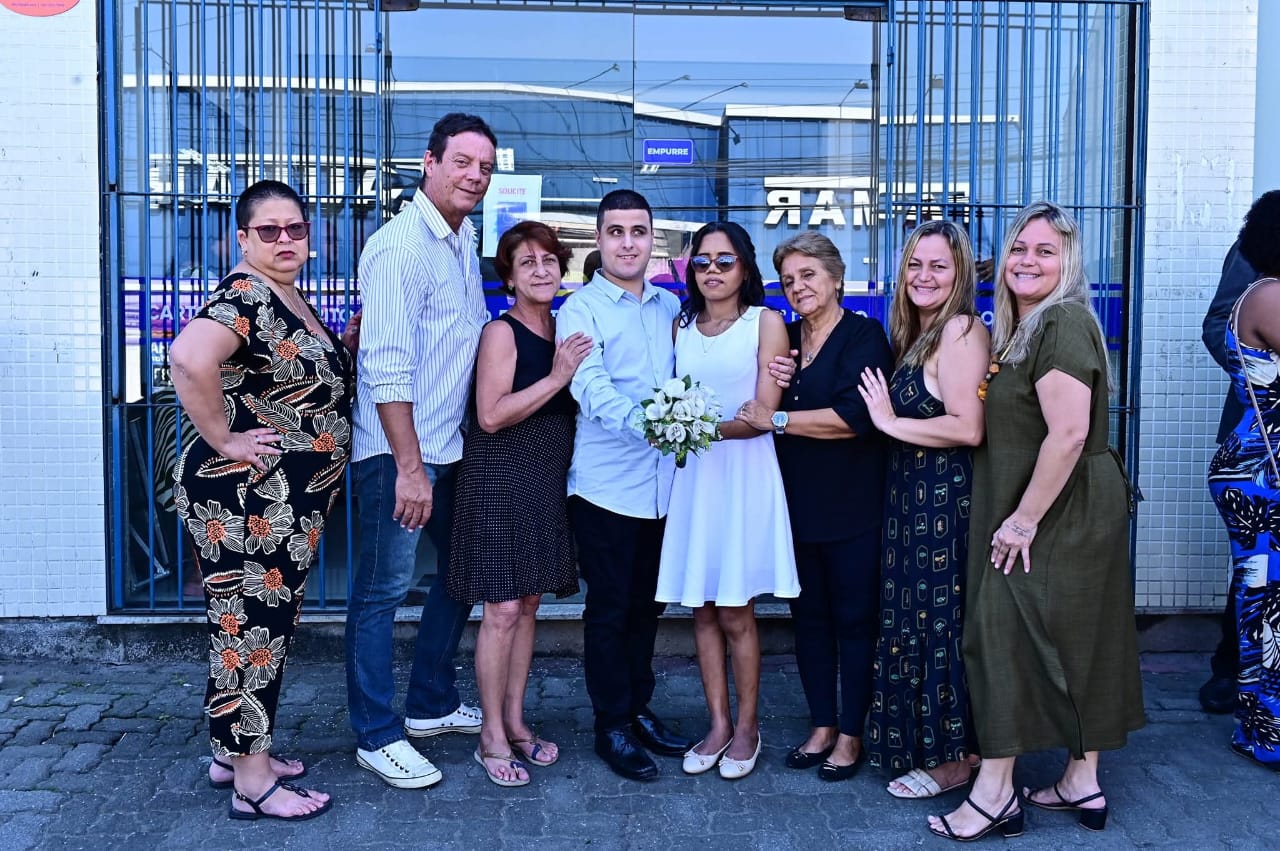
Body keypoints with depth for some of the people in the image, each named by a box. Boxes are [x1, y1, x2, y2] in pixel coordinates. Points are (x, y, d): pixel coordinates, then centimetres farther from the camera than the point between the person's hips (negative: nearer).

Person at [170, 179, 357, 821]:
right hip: (246, 499, -10)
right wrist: (223, 439, -26)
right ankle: (252, 783, 12)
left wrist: (349, 344, 9)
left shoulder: (290, 300, 12)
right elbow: (189, 357, -37)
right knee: (248, 630, 0)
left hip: (287, 503, 10)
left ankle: (235, 752, 32)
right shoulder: (245, 296, -18)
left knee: (266, 627, 18)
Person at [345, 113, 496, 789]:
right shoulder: (400, 247, -16)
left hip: (452, 448, 10)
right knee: (383, 590, 1)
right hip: (398, 452, -9)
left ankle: (432, 703, 34)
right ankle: (377, 737, 14)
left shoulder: (463, 241, 11)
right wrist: (410, 467, -22)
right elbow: (387, 370, -21)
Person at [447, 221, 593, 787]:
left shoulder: (563, 331, 10)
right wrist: (557, 377, -20)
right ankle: (492, 735, 9)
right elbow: (491, 415, -19)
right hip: (501, 479, -7)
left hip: (547, 481, 7)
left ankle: (515, 720, 25)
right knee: (502, 610, -3)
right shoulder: (501, 332, -10)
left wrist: (572, 373, 0)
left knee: (528, 604, 13)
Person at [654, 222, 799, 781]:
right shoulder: (681, 326, 12)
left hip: (744, 470, -4)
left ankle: (747, 728, 14)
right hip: (691, 473, 4)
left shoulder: (765, 323, 0)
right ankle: (718, 725, 18)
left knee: (735, 610, -1)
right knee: (702, 608, 6)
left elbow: (764, 414, -8)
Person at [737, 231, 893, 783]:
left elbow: (854, 417, -20)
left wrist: (777, 419, -16)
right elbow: (764, 408, 16)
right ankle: (822, 726, 25)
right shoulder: (783, 338, 11)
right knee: (809, 615, 12)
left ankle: (850, 735, 17)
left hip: (851, 506, -5)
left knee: (854, 618, 5)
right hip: (797, 504, 6)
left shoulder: (864, 336, -7)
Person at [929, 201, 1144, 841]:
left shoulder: (1063, 320, -17)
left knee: (1009, 629, -6)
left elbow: (1068, 433, -25)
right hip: (1070, 515, 10)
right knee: (1075, 639, 14)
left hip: (1061, 511, -10)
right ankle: (1082, 783, 24)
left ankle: (995, 794, 2)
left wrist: (1024, 520, -22)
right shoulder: (1020, 327, 14)